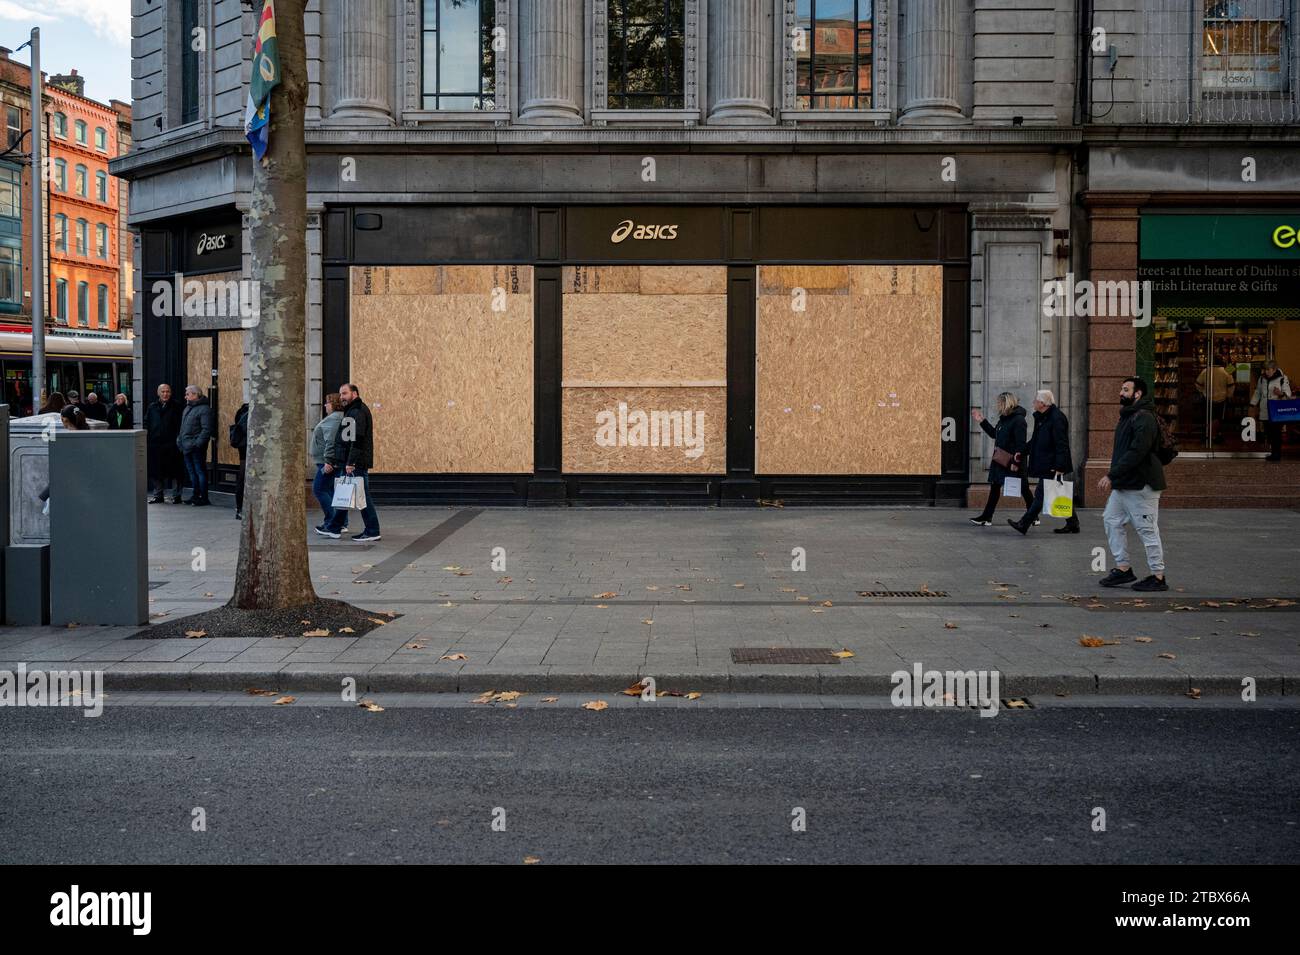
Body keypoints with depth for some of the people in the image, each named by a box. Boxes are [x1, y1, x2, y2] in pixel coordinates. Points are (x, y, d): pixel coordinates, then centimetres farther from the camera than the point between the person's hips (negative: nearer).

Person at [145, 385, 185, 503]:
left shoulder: (176, 406, 1)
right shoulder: (152, 407, 12)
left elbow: (180, 425, -3)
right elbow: (146, 423, 13)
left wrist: (178, 440, -12)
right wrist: (146, 439, 2)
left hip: (171, 444, -4)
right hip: (155, 444, 4)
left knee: (174, 471, 0)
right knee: (157, 471, 9)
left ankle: (177, 495, 8)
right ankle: (159, 495, 20)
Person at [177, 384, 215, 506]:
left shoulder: (204, 409, -12)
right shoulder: (187, 408, 17)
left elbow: (206, 430, -18)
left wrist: (197, 443, -22)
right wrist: (179, 440, 15)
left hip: (196, 449, -9)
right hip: (186, 448, 9)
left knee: (200, 472, -5)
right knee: (192, 472, 15)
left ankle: (204, 498, -2)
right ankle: (196, 495, 23)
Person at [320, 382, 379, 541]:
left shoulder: (357, 412, -13)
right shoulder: (352, 411, 20)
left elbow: (357, 440, -22)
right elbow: (343, 441, 24)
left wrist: (351, 462, -24)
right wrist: (331, 461, 23)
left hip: (356, 463, -10)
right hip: (350, 463, 10)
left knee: (362, 496, -6)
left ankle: (372, 531, -2)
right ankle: (334, 528, 21)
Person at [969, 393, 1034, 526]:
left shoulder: (1018, 420, -17)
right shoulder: (1004, 419, 11)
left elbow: (1021, 444, -21)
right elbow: (994, 434, 24)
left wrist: (1016, 462, -24)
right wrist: (981, 420, 21)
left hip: (1013, 461, -9)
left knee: (1023, 489, 2)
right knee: (994, 487, 9)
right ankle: (986, 517, 13)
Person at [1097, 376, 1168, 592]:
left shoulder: (1144, 418, -17)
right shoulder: (1128, 416, 17)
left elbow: (1136, 453, -25)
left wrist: (1111, 475, -25)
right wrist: (1114, 477, 15)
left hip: (1141, 485, -11)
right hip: (1123, 485, 11)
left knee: (1147, 529, -5)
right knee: (1112, 520, 11)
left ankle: (1158, 577, 3)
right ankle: (1123, 568, 17)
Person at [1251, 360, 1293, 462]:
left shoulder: (1282, 378, -2)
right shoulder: (1262, 378, 13)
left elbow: (1288, 393, -4)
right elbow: (1258, 392, 23)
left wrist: (1281, 393, -26)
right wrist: (1253, 404, 16)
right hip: (1265, 412, 5)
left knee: (1276, 434, -6)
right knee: (1269, 433, 5)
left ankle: (1277, 454, 0)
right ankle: (1273, 452, 13)